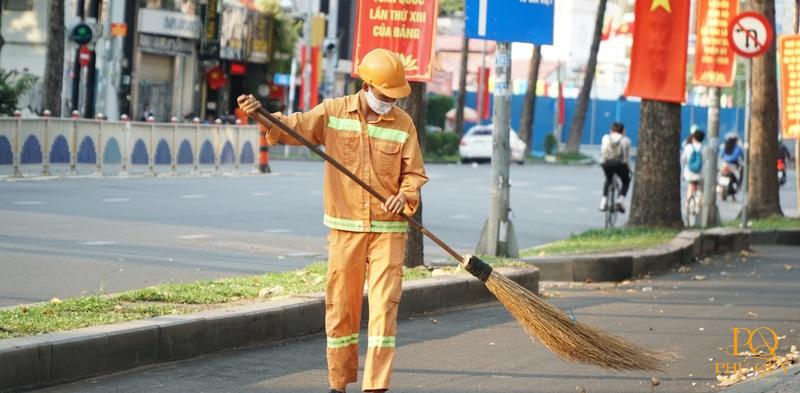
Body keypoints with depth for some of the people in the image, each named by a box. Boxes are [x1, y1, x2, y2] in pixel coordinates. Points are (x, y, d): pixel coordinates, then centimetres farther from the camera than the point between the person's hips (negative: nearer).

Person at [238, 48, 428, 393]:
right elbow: (295, 127, 0)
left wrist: (405, 196, -18)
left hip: (388, 229, -1)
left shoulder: (403, 123, 1)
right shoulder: (333, 112, 2)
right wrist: (262, 115, -18)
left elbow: (414, 173, 2)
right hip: (344, 226, 1)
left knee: (384, 305, -7)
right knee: (340, 306, 6)